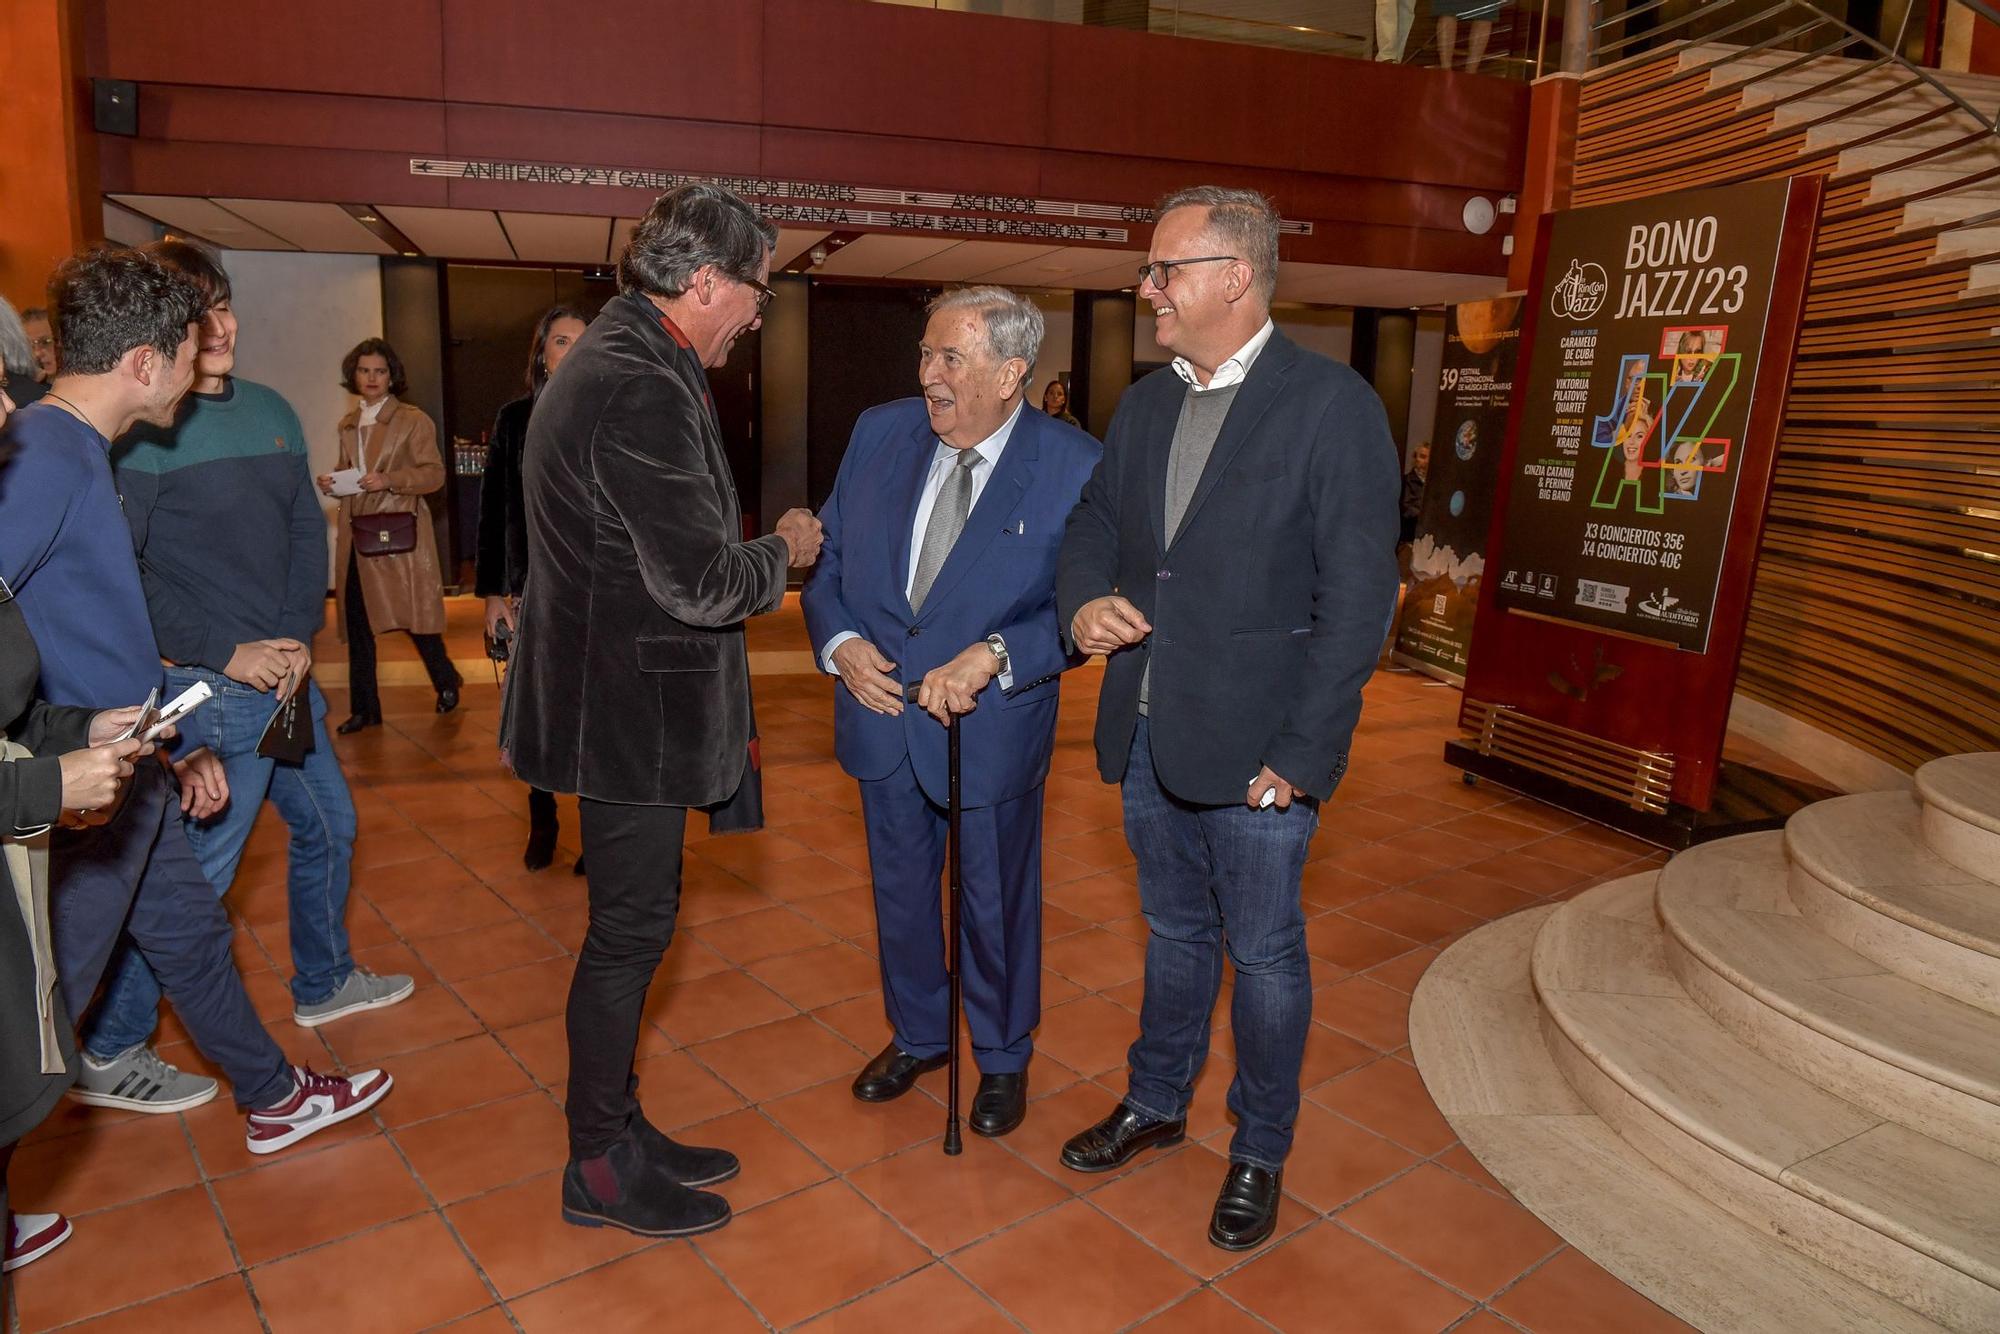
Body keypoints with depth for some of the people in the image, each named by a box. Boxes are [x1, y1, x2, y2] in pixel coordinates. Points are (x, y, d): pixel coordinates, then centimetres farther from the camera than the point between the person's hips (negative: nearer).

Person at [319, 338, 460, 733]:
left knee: (414, 614, -1)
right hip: (357, 533, 6)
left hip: (399, 533, -5)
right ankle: (364, 709, 13)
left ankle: (446, 682, 23)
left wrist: (389, 480, -21)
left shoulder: (413, 420, -1)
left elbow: (434, 473, -7)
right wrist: (332, 483, 3)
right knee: (356, 623, 5)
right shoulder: (348, 424, 16)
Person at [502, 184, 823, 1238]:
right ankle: (599, 1168, 22)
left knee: (631, 924, 19)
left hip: (614, 700, 11)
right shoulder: (644, 390, -23)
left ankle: (618, 1129, 34)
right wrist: (785, 549, -7)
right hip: (630, 712, -11)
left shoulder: (612, 361, 12)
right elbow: (701, 582, -24)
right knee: (629, 932, 3)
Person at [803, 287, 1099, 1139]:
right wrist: (839, 643, -12)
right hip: (880, 710, 4)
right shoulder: (880, 433, -2)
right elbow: (826, 556, 4)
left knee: (996, 902, 14)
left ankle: (1003, 1058, 40)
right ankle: (917, 1035, 46)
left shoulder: (1073, 466, -15)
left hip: (992, 725, -4)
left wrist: (993, 657, -28)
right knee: (900, 889, 21)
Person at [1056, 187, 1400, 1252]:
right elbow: (1094, 523, 17)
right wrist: (1084, 600, -7)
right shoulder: (1144, 406, 9)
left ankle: (1260, 1153, 30)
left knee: (1263, 954, 9)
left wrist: (1300, 754, -16)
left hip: (1256, 745, -5)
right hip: (1149, 731, 6)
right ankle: (1156, 1103, 41)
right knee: (1175, 932, 21)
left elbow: (1358, 598, -14)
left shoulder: (1333, 407, -12)